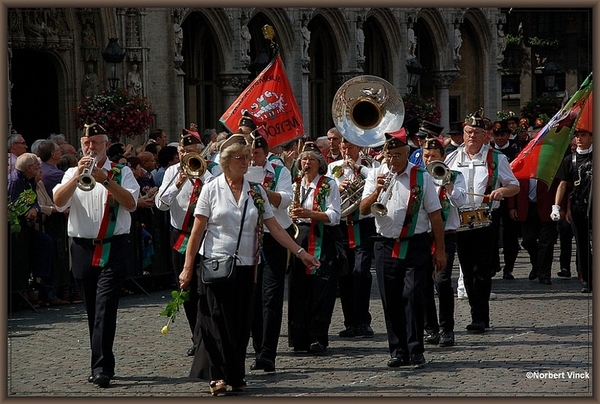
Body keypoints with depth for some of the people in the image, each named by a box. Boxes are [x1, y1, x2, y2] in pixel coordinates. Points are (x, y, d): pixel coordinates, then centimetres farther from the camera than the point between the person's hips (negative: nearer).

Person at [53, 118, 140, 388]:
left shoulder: (121, 173, 5)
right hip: (83, 247, 4)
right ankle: (101, 364, 18)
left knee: (105, 308, -14)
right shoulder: (72, 173, 12)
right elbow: (59, 202, -5)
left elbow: (131, 203, -10)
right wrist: (78, 175, -16)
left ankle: (101, 368, -19)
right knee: (92, 311, 9)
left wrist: (106, 180, -20)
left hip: (113, 248, -4)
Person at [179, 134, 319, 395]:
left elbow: (275, 228, 6)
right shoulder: (211, 190, -2)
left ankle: (236, 376, 13)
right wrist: (188, 268, -7)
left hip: (245, 266, 3)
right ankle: (217, 376, -3)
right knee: (217, 321, -5)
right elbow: (197, 231, -4)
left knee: (241, 323, 5)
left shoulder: (256, 193, 7)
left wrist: (300, 253, -2)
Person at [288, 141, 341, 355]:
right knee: (298, 291, 1)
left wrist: (309, 213, -19)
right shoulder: (295, 185, 16)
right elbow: (288, 212, 21)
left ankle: (318, 338, -7)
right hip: (298, 239, 4)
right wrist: (291, 215, -2)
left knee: (320, 291, -8)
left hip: (322, 242, -4)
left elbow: (334, 216, -6)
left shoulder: (329, 185, 3)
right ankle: (300, 338, 6)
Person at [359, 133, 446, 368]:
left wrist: (440, 250, 1)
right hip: (386, 245, 3)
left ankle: (415, 351, -3)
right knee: (390, 300, 4)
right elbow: (363, 210, -2)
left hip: (415, 245, -2)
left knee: (413, 296, -8)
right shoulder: (376, 175, 7)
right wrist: (376, 192, -21)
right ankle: (397, 352, 11)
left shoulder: (421, 177, 1)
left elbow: (435, 214, 3)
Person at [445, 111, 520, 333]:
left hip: (486, 221, -4)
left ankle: (479, 318, -5)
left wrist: (502, 191, -17)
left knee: (481, 271, -7)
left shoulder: (496, 159, 3)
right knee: (467, 271, 7)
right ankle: (481, 316, 16)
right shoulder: (452, 158, 11)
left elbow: (514, 186, 5)